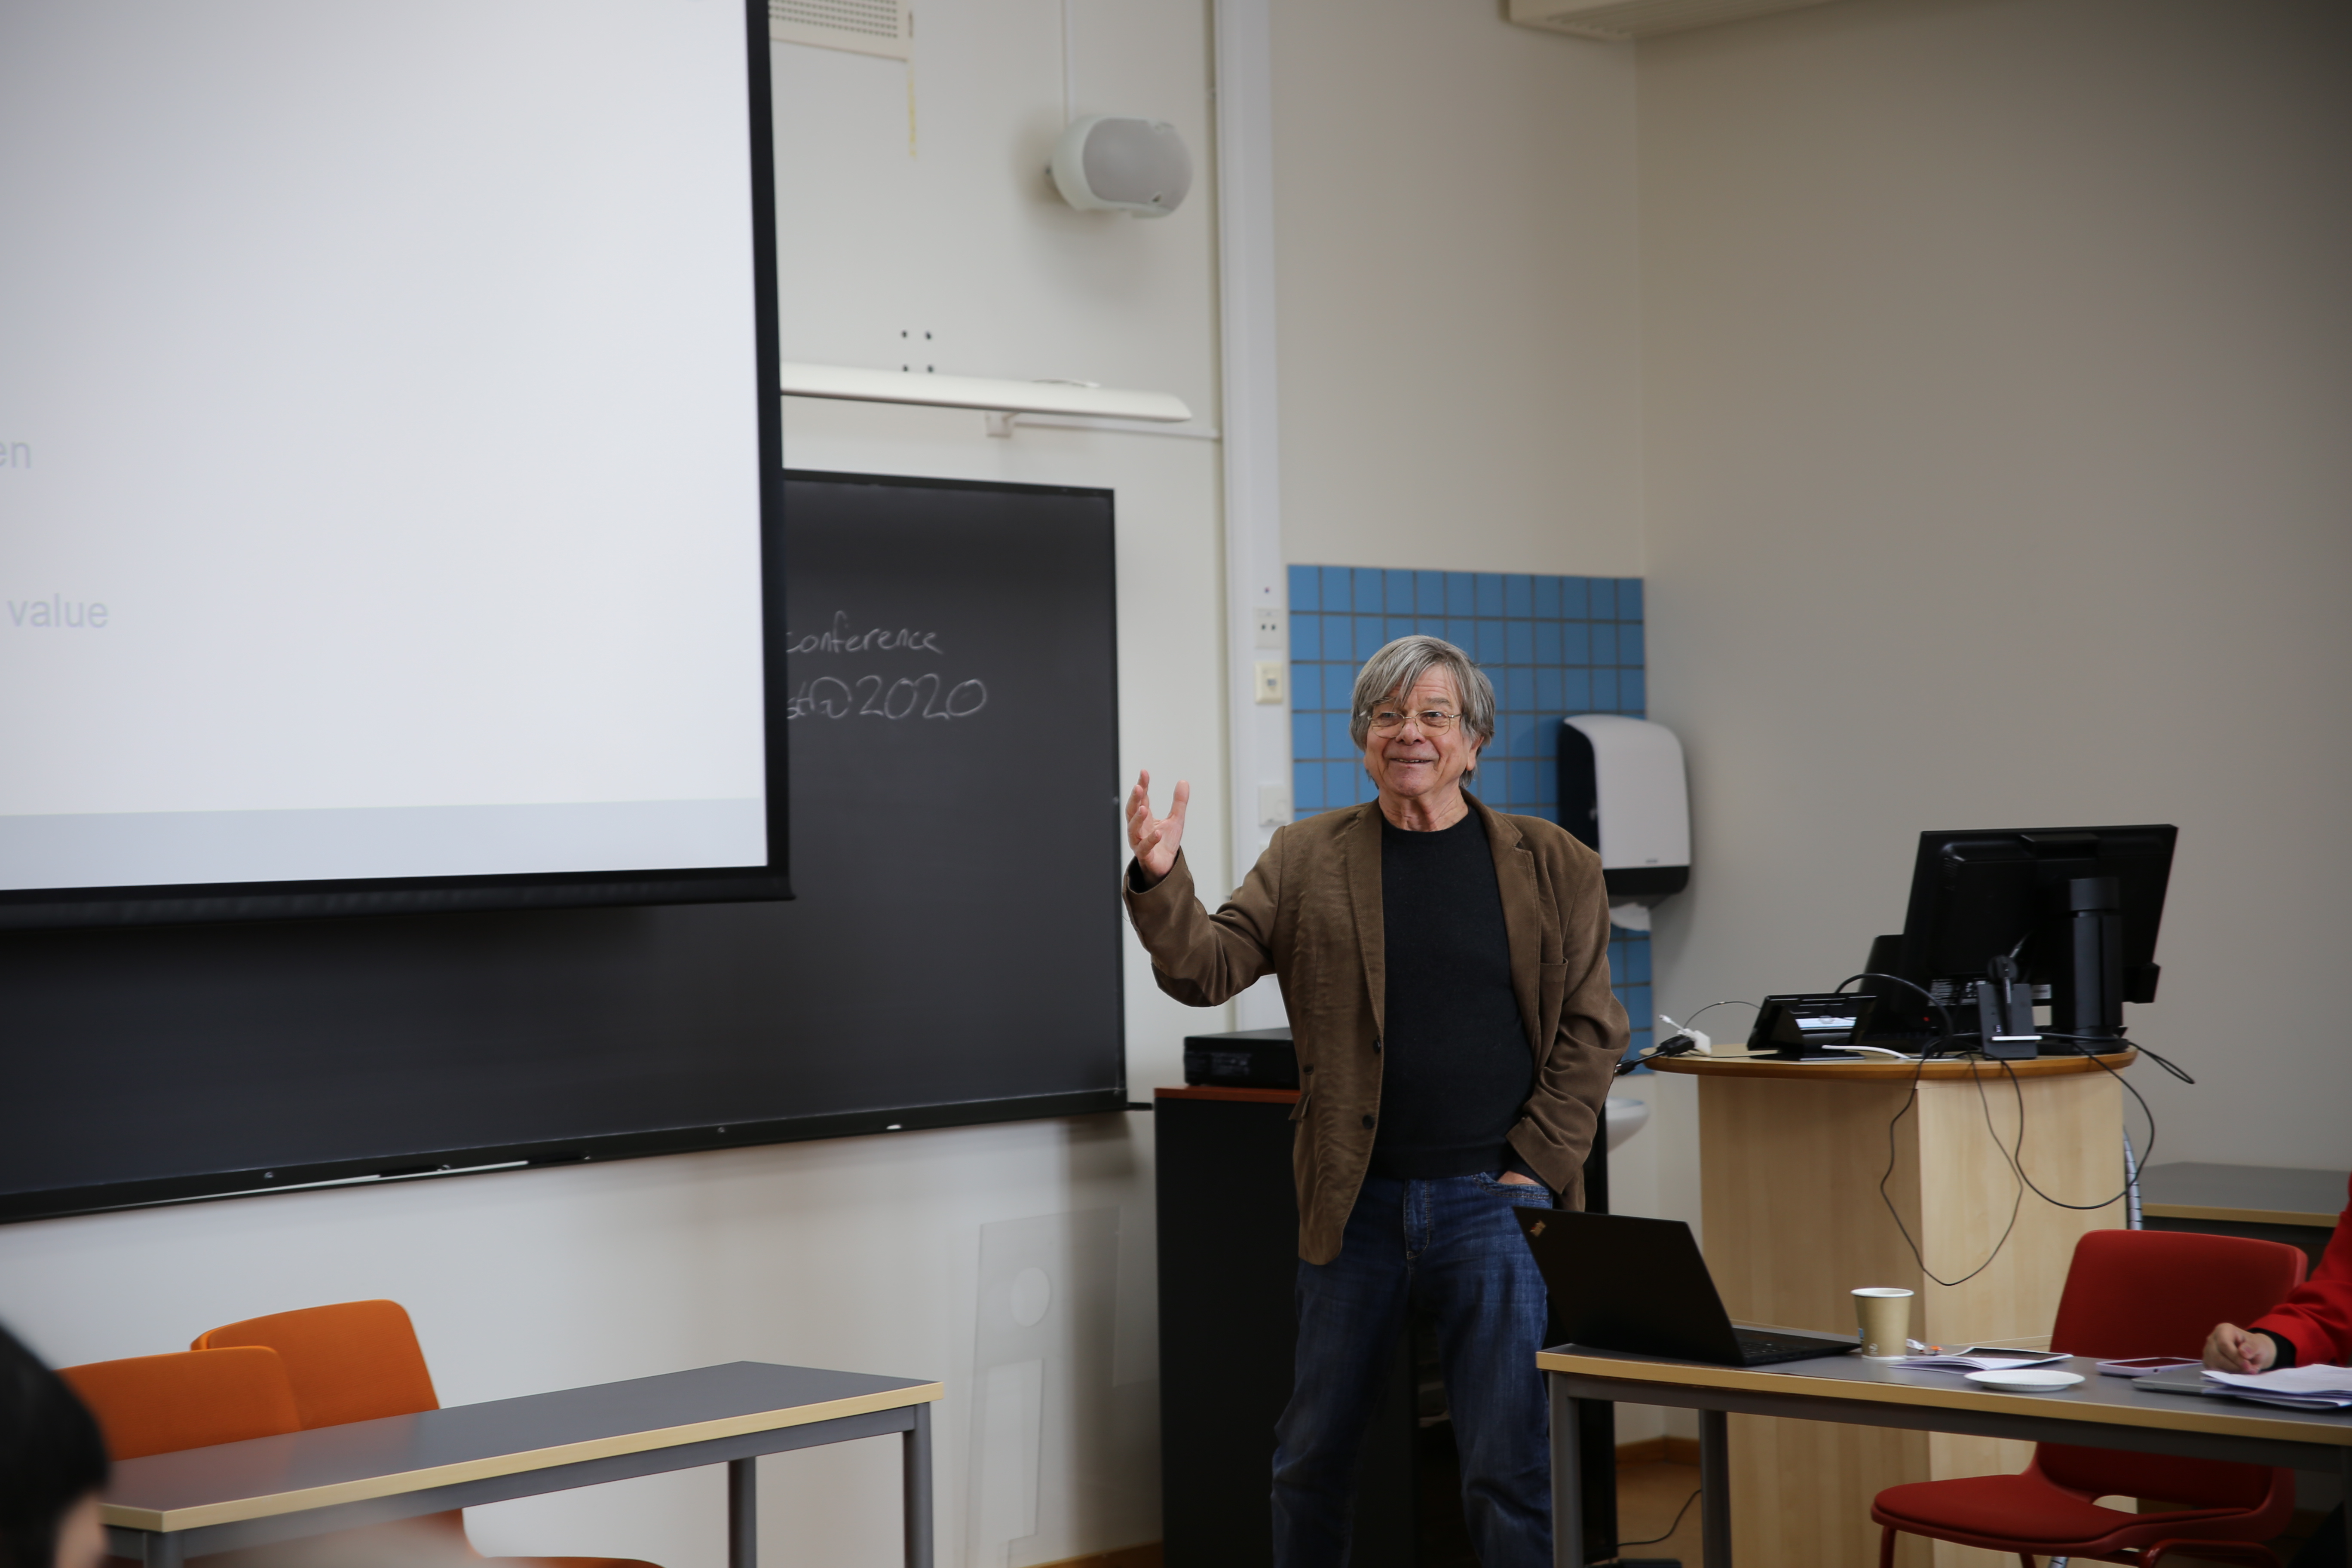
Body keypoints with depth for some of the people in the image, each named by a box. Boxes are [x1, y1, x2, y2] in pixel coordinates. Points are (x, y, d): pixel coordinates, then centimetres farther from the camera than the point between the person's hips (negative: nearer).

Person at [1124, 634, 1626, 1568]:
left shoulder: (1554, 867, 4)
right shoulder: (1307, 860, 7)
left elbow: (1591, 1031, 3)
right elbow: (1205, 969, 0)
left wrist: (1535, 1168, -5)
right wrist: (1159, 879, -18)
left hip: (1493, 1201, -2)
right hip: (1353, 1205, 2)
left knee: (1510, 1466, -3)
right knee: (1313, 1455, 13)